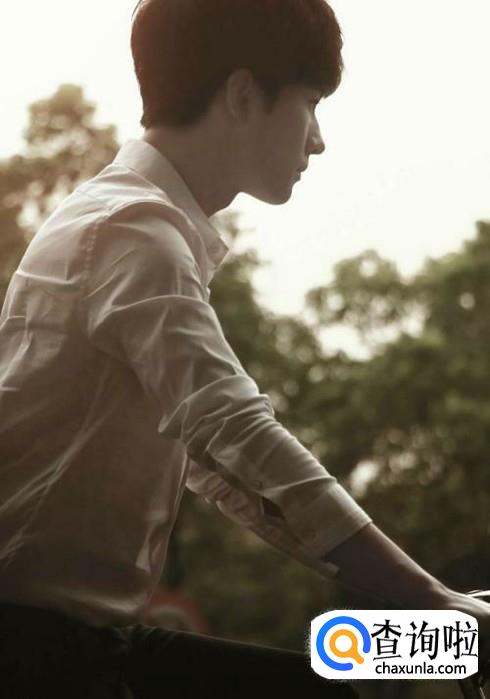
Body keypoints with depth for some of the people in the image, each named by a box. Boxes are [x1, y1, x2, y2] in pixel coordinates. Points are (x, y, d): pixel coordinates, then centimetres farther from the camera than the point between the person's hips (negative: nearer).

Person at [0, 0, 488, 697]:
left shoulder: (128, 220, 15)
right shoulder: (134, 228, -14)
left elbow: (207, 456, 16)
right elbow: (242, 439, -26)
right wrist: (432, 602, -25)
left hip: (89, 632, 9)